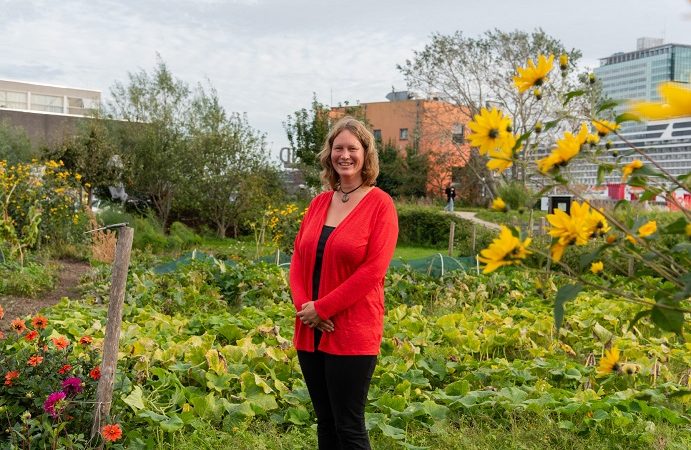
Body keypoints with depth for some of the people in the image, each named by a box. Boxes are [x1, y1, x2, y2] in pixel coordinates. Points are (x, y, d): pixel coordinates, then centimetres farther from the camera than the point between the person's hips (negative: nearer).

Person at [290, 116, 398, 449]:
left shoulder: (380, 203, -7)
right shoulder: (318, 202, 10)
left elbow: (373, 270, -15)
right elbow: (298, 259, 9)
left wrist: (322, 308, -15)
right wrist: (302, 305, -8)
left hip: (352, 334, -6)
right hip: (311, 332, 6)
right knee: (325, 423, 15)